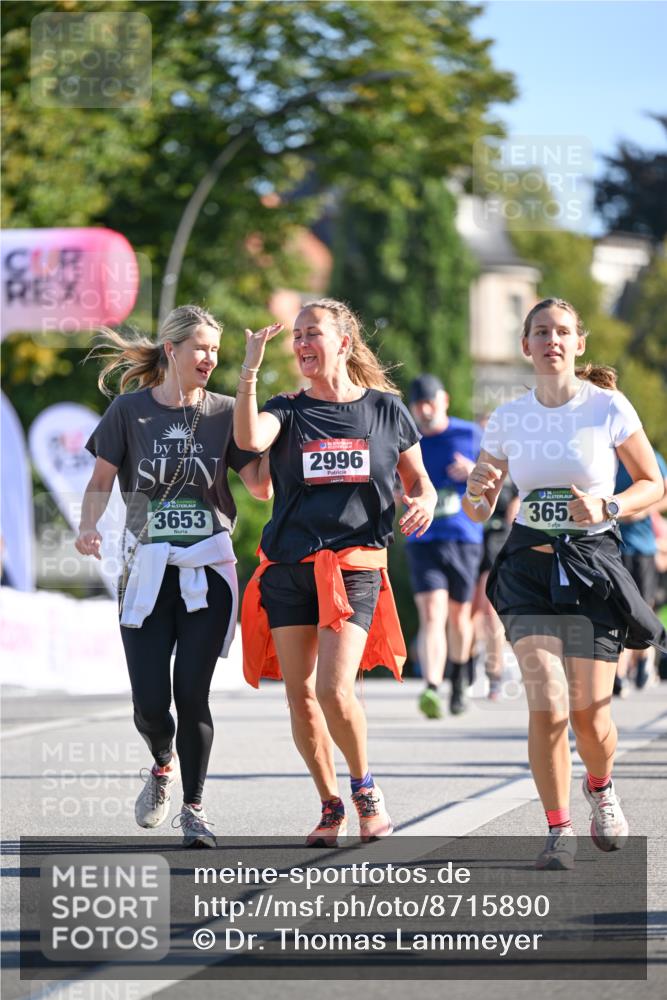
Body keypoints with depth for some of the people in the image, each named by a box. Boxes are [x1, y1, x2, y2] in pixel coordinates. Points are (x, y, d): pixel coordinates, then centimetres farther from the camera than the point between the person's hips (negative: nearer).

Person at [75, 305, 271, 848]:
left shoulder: (223, 412, 4)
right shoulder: (130, 410, 2)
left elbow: (262, 486, 1)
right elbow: (100, 482, 6)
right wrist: (89, 527, -12)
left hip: (209, 571, 0)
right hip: (148, 571, 0)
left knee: (191, 693, -7)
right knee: (150, 701, -5)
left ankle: (194, 808, 11)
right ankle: (163, 764, 31)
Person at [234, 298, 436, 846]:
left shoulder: (386, 409, 7)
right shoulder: (288, 411, 6)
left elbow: (418, 478, 17)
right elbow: (249, 438, -17)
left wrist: (425, 503, -5)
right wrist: (250, 370, -25)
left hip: (354, 566, -2)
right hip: (289, 566, 2)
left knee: (334, 689, -16)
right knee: (300, 697, 1)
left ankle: (366, 787, 8)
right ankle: (331, 807, 17)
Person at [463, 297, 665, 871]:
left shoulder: (608, 407, -3)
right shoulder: (508, 419, 5)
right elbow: (478, 510, 12)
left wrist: (606, 507, -15)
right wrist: (478, 492, -12)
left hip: (593, 563, -1)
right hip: (530, 565, 1)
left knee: (588, 711, -3)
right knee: (547, 703, -15)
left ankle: (601, 790, 31)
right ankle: (559, 830, -1)